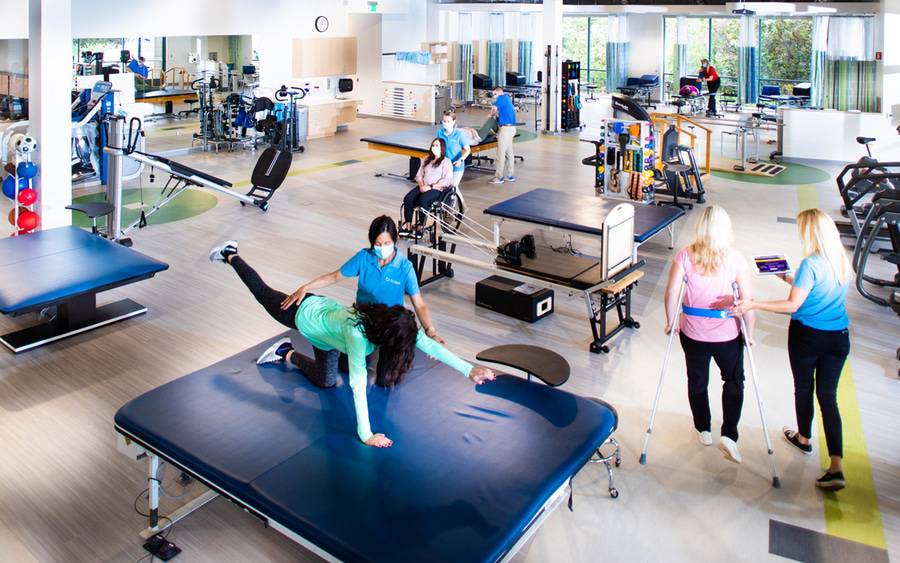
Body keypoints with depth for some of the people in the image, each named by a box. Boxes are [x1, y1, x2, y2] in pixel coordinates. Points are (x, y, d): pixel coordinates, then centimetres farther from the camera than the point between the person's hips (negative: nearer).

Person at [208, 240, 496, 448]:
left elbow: (430, 345, -31)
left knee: (325, 380, 12)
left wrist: (469, 369, -39)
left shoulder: (396, 323, -29)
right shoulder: (357, 333, -45)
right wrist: (365, 435, -48)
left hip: (325, 308, 5)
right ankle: (230, 256, 45)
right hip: (305, 312, -5)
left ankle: (287, 354, 31)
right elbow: (358, 385, -47)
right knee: (263, 293, 23)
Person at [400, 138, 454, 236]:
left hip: (437, 189, -5)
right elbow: (419, 175, 18)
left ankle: (421, 226, -25)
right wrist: (421, 185, -4)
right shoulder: (426, 160, 22)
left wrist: (431, 187, -15)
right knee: (408, 198, -24)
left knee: (423, 199, -35)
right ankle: (408, 224, -23)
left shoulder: (446, 162, 3)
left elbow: (446, 181, -8)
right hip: (423, 187, 5)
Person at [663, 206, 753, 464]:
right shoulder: (735, 259, -11)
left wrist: (671, 322, 1)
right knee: (734, 382, 19)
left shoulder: (685, 256, -10)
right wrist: (749, 333, 4)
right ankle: (729, 435, 9)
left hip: (692, 332, 1)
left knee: (697, 382, 20)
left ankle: (703, 430, 35)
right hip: (727, 334, -1)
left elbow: (672, 292, -13)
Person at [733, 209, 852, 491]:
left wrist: (753, 304, -19)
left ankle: (804, 437, 41)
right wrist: (788, 278, 27)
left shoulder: (811, 265, -19)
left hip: (807, 336, -5)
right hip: (838, 338, 6)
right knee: (828, 395, 6)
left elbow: (793, 305, -19)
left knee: (803, 387, 18)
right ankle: (836, 467, -4)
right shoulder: (843, 262, 4)